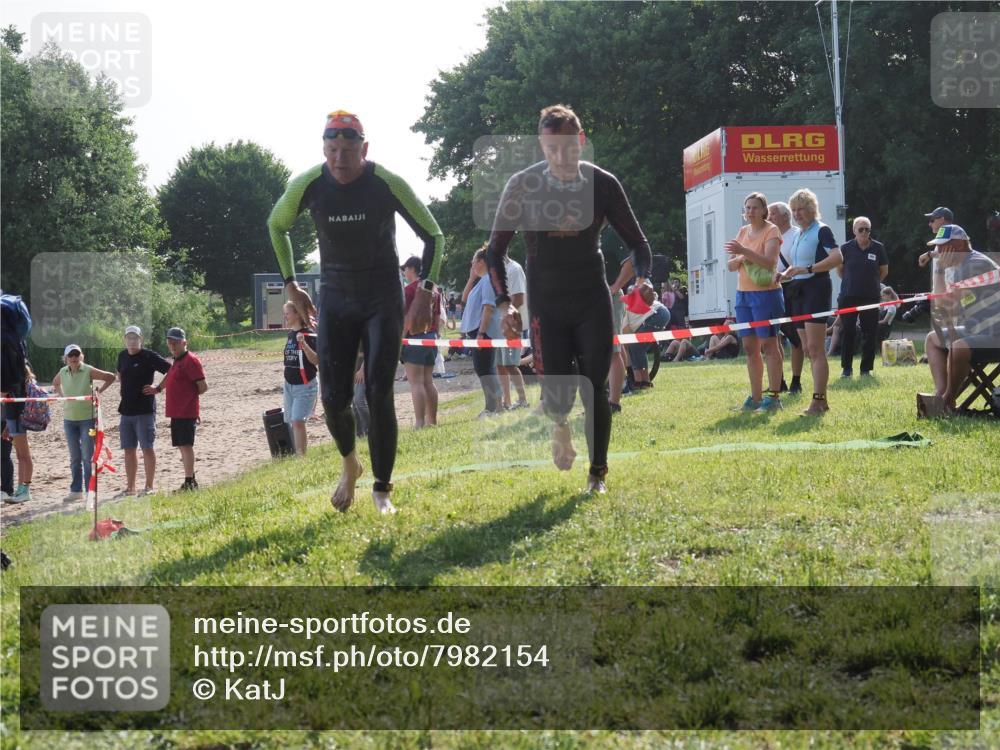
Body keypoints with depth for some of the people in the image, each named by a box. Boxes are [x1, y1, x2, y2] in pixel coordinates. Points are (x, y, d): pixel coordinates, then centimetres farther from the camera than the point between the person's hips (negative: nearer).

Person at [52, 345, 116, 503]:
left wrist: (99, 392, -8)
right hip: (69, 418, 5)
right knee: (74, 458, 11)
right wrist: (61, 395, 10)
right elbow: (55, 383, 25)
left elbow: (110, 377, -4)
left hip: (87, 418, -5)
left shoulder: (88, 371, -9)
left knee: (87, 457, -2)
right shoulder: (63, 373, 4)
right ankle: (76, 491, 18)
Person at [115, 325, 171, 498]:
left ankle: (149, 487, 1)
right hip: (126, 410, 7)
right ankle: (130, 488, 16)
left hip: (144, 410, -7)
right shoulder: (122, 356, 10)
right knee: (129, 450, 10)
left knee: (147, 448, -3)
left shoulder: (149, 356, -9)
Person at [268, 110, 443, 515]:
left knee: (379, 394, -9)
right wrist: (290, 284, 7)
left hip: (383, 300, -2)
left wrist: (426, 290, -15)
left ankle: (382, 489, 3)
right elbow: (276, 225, 10)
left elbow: (433, 235, -5)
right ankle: (349, 464, 27)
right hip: (334, 301, 2)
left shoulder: (387, 184, -17)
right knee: (334, 397, -3)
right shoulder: (308, 186, -11)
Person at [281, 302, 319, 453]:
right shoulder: (290, 334, 10)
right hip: (289, 386, 8)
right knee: (290, 422, 11)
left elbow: (316, 360, -20)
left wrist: (304, 344, -34)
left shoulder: (309, 336, -13)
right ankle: (298, 454, 22)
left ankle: (301, 456, -17)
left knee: (297, 421, -17)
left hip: (305, 386, -8)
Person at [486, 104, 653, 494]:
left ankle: (597, 473, 14)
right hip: (546, 307, -1)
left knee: (596, 390, -1)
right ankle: (559, 423, 32)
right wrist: (504, 303, -9)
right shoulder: (522, 186, -8)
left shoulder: (603, 183, -5)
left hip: (593, 302, 1)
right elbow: (495, 249, 0)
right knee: (558, 394, -5)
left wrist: (641, 278, -15)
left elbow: (637, 242, 4)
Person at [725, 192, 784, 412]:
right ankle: (756, 398, 12)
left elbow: (769, 261, -19)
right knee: (750, 348, 7)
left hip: (766, 293, -7)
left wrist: (744, 251, -27)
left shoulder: (771, 231, -5)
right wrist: (739, 259, -10)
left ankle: (774, 396, -5)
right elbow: (730, 265, 12)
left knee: (768, 346, -7)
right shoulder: (743, 231, 15)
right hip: (743, 294, 7)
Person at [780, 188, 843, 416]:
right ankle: (822, 400, 14)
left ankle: (818, 400, -13)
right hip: (799, 291, 9)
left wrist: (808, 269, -25)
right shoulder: (798, 235, 18)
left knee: (815, 348, -12)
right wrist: (784, 275, 8)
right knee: (808, 349, 9)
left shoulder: (821, 230, -7)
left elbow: (837, 258, -21)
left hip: (817, 289, -9)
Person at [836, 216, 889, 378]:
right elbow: (839, 269, 12)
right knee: (847, 333, -1)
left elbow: (884, 271, 12)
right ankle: (846, 368, 9)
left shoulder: (878, 248, -1)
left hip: (871, 296, 1)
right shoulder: (846, 248, -2)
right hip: (848, 296, -1)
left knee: (870, 334, 1)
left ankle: (866, 369, 10)